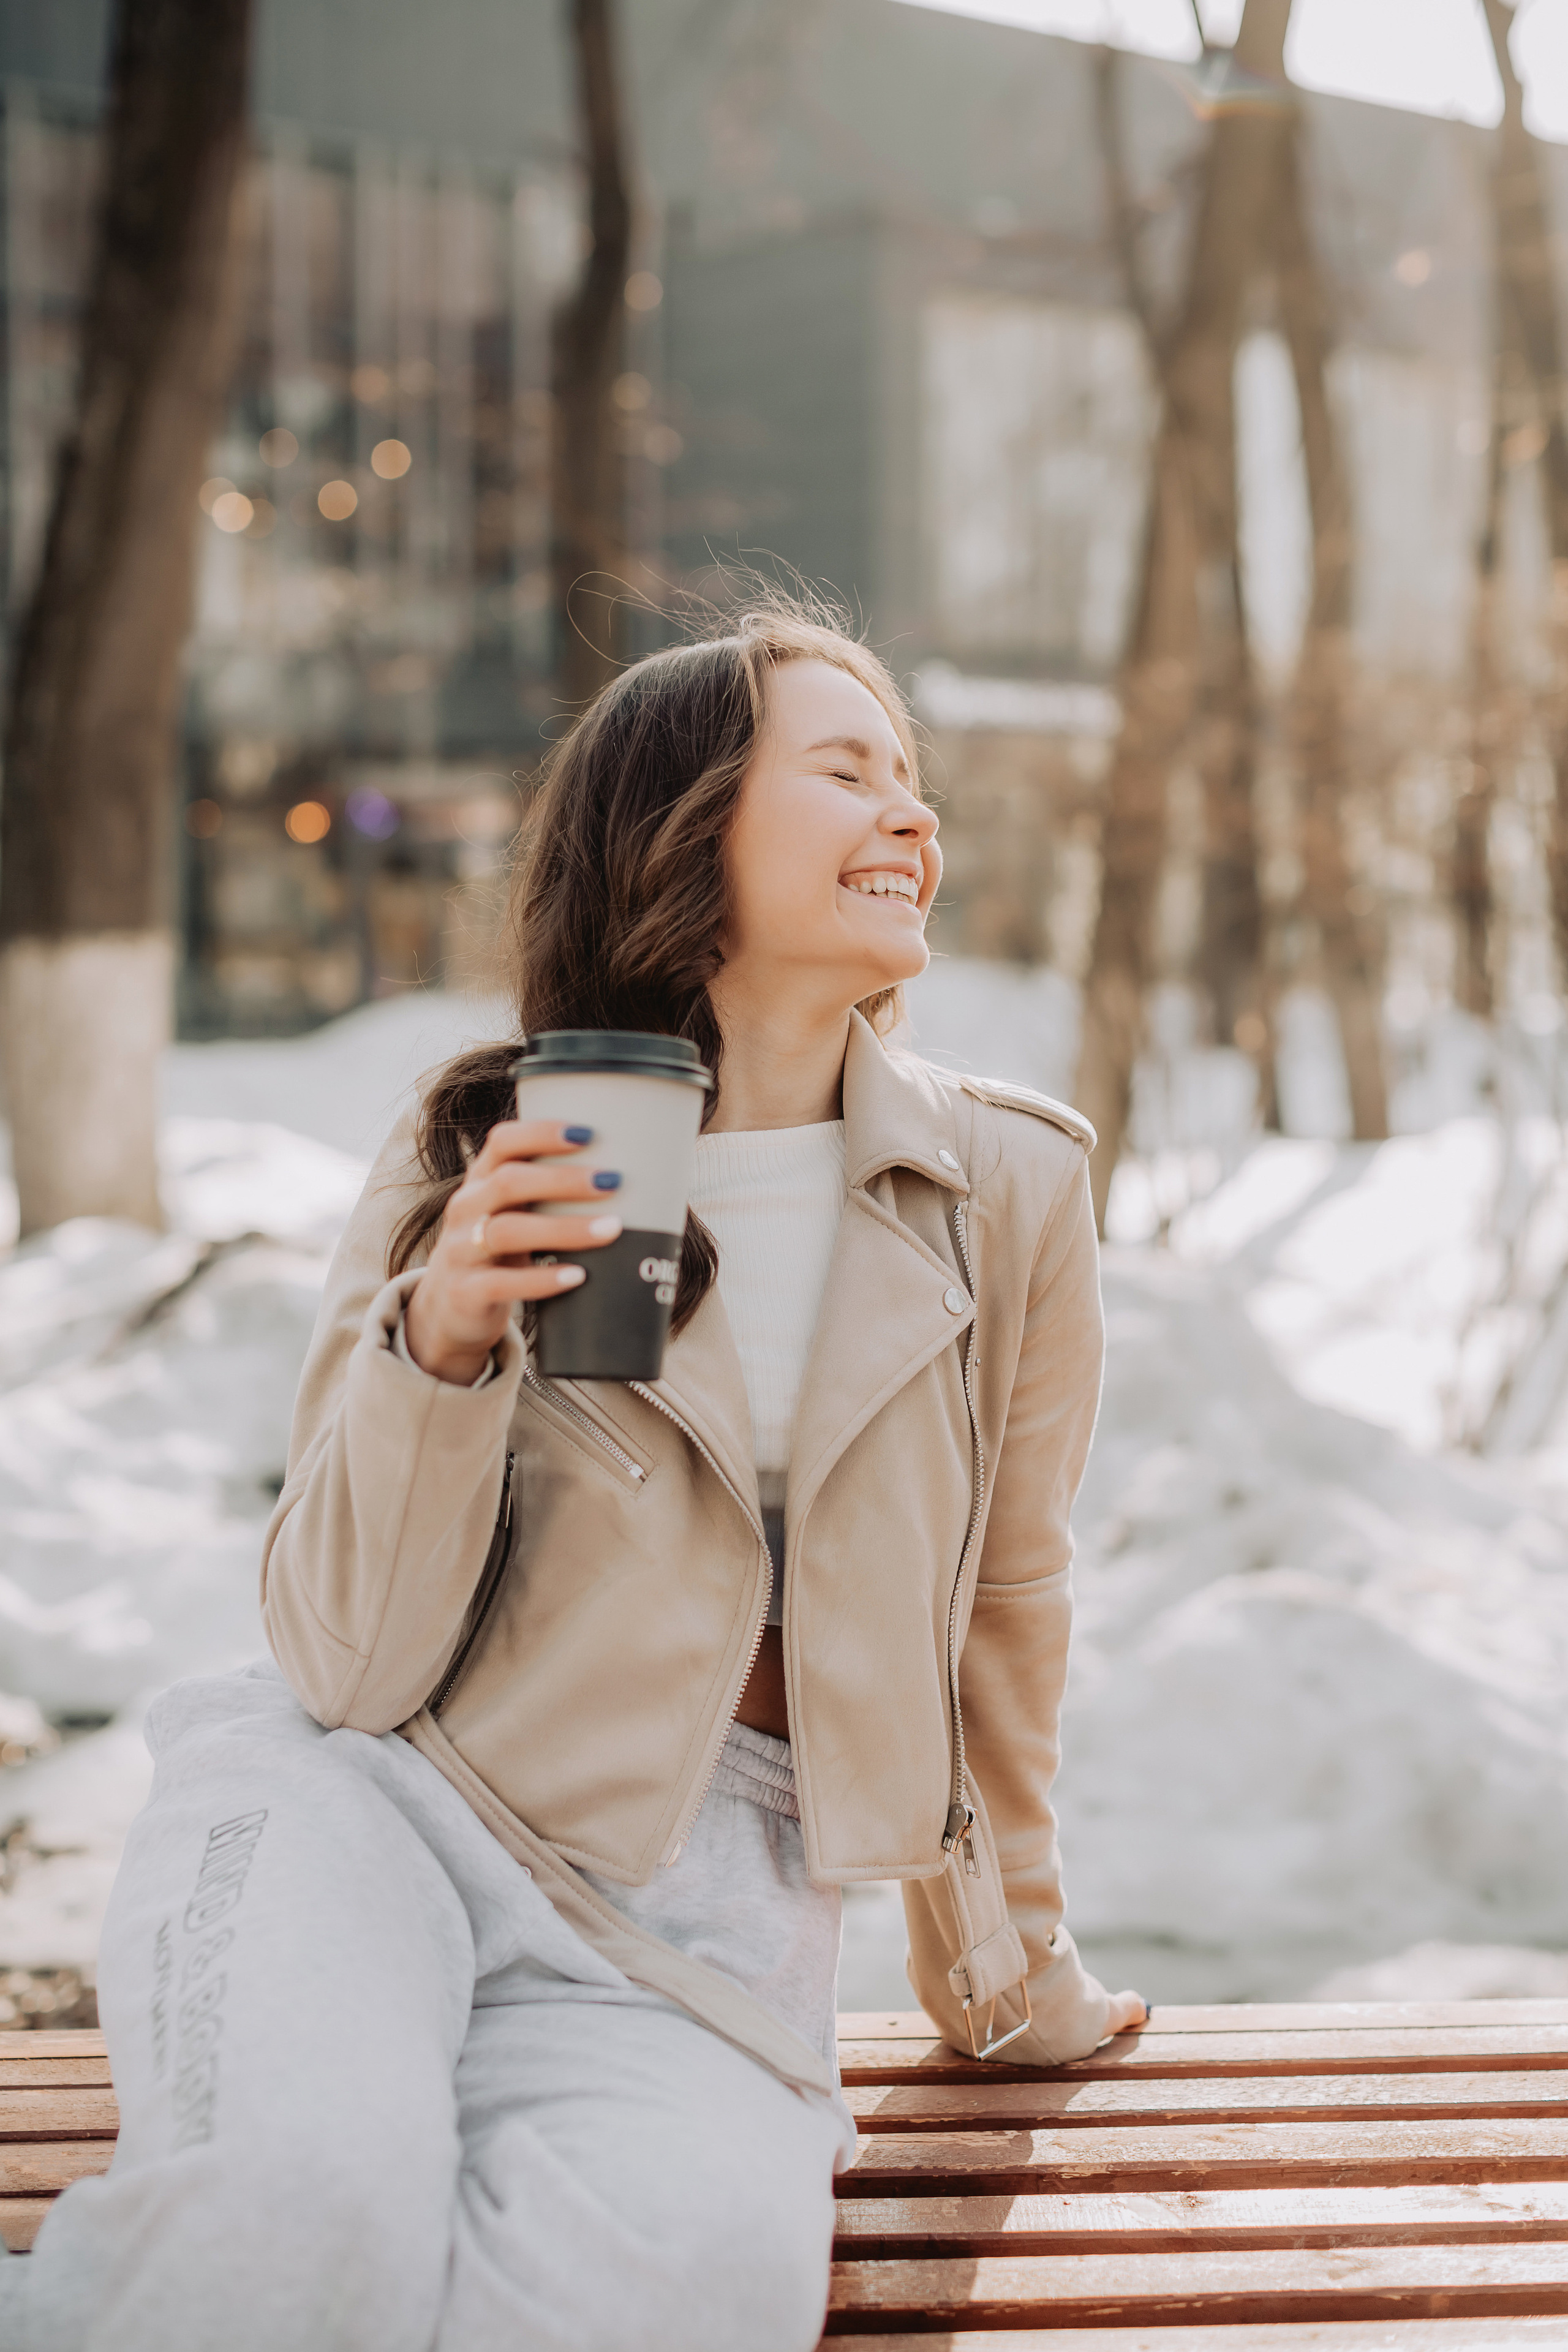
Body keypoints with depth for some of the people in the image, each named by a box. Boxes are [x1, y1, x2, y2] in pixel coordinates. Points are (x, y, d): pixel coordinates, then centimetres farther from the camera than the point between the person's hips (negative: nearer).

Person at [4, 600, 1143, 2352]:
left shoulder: (1009, 1190, 4)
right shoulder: (470, 1165, 0)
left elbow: (999, 1608, 17)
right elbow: (348, 1662, -4)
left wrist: (1005, 1976, 27)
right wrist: (441, 1337, -21)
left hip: (694, 1928, 2)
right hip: (368, 1811, -2)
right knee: (317, 2194, -35)